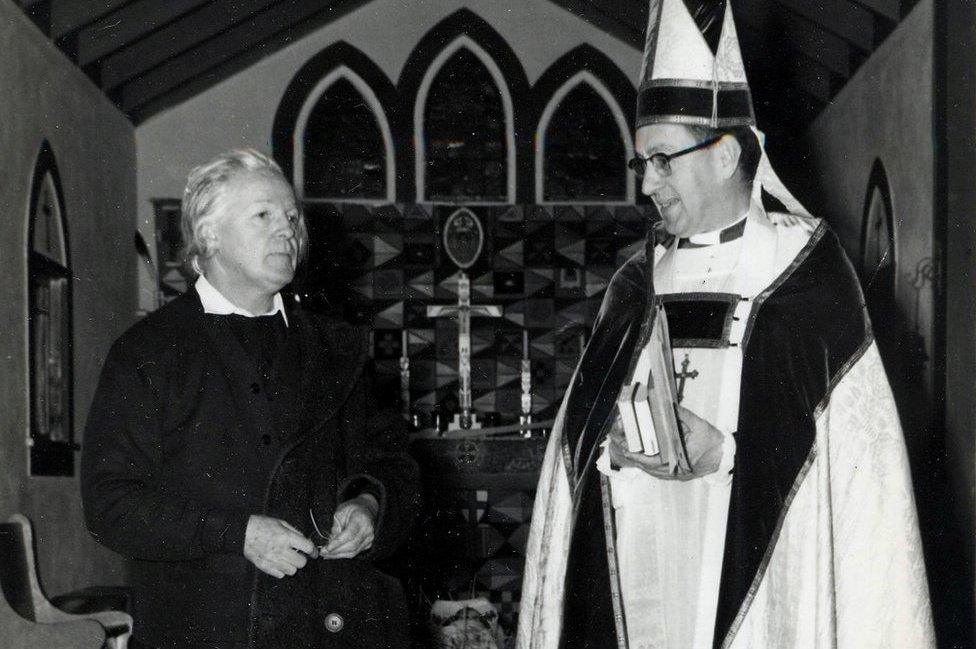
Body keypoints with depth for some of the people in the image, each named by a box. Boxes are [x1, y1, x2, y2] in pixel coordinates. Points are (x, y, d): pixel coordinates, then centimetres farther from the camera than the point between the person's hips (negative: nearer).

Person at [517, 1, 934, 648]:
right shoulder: (637, 285, 12)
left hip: (754, 592, -4)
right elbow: (578, 443, 14)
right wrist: (615, 449, -7)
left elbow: (852, 452, -8)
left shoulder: (806, 273, -3)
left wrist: (726, 455, -18)